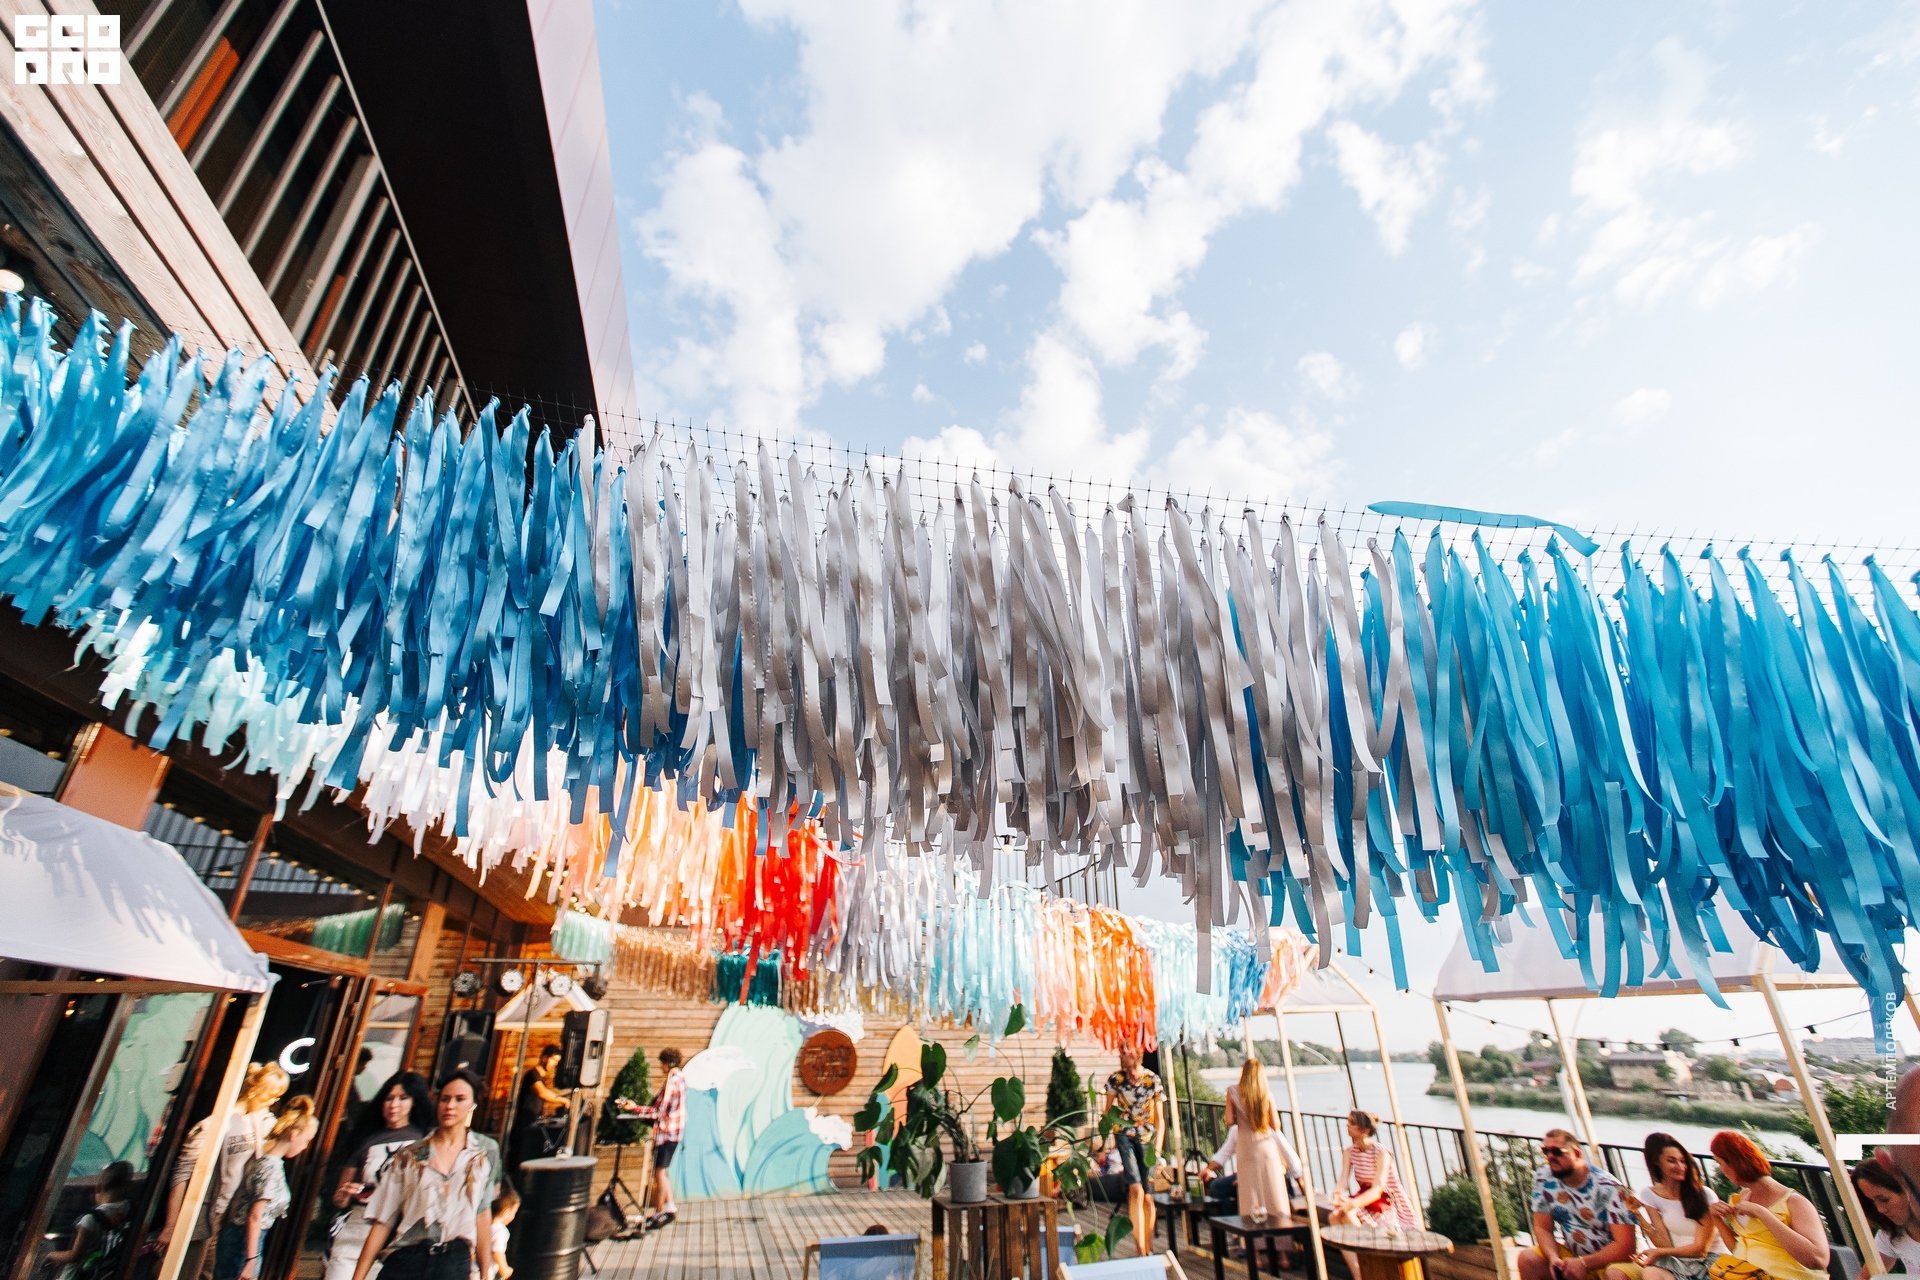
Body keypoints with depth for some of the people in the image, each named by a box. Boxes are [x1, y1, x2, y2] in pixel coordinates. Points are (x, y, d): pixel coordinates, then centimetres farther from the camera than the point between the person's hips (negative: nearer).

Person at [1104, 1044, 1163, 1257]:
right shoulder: (1115, 1079, -9)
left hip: (1147, 1137, 1)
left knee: (1148, 1196, 5)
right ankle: (1141, 1250, -12)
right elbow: (1108, 1111, 1)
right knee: (1136, 1189, -15)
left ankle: (1149, 1248, 21)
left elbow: (1159, 1118, -3)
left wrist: (1157, 1148, -9)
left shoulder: (1153, 1080, -9)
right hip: (1124, 1136, -1)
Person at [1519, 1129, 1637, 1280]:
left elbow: (1625, 1246, -20)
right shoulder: (1544, 1180, -7)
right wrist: (1554, 1258, -22)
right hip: (1572, 1256, 3)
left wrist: (1583, 1263, -25)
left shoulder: (1609, 1188, -18)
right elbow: (1542, 1228, -3)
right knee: (1527, 1259, -21)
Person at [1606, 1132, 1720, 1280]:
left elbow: (1700, 1249, -9)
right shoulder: (1649, 1195, 2)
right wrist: (1637, 1214, -17)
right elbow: (1666, 1245, -1)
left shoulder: (1704, 1196, -9)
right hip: (1677, 1261, 4)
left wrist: (1659, 1253, -25)